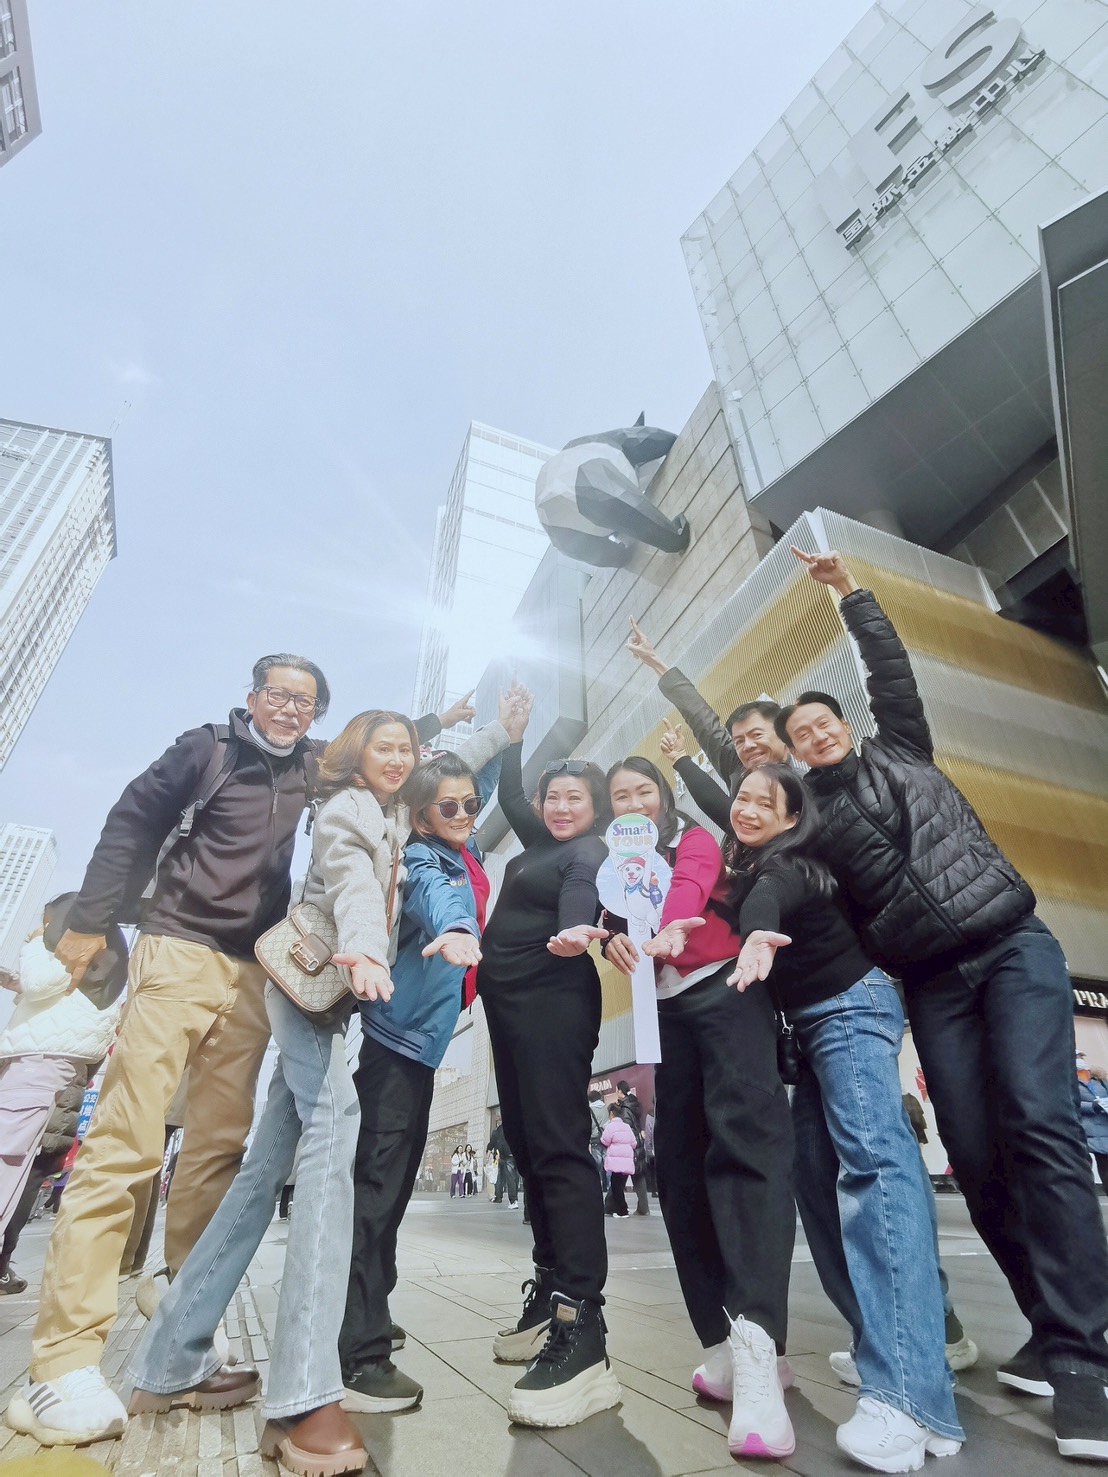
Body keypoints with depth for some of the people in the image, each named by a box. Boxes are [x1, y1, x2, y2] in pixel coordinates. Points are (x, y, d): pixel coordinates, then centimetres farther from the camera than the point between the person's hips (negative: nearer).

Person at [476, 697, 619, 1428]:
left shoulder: (591, 851, -6)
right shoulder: (541, 840, 17)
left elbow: (579, 896, -28)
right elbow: (508, 794, 31)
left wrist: (575, 933, -49)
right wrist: (515, 735, 29)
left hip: (553, 1000, -9)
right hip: (511, 1003, 9)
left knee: (559, 1147, -14)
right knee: (528, 1146, 12)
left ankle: (582, 1328, -13)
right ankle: (551, 1293, 23)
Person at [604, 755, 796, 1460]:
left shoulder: (695, 839, 7)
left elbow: (692, 884, -15)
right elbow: (613, 924, 3)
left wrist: (670, 929, -37)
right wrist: (616, 940, -22)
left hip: (723, 989, -5)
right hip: (666, 1008, 6)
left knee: (746, 1134, -22)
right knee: (680, 1164, 3)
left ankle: (754, 1345, -29)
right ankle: (723, 1341, 10)